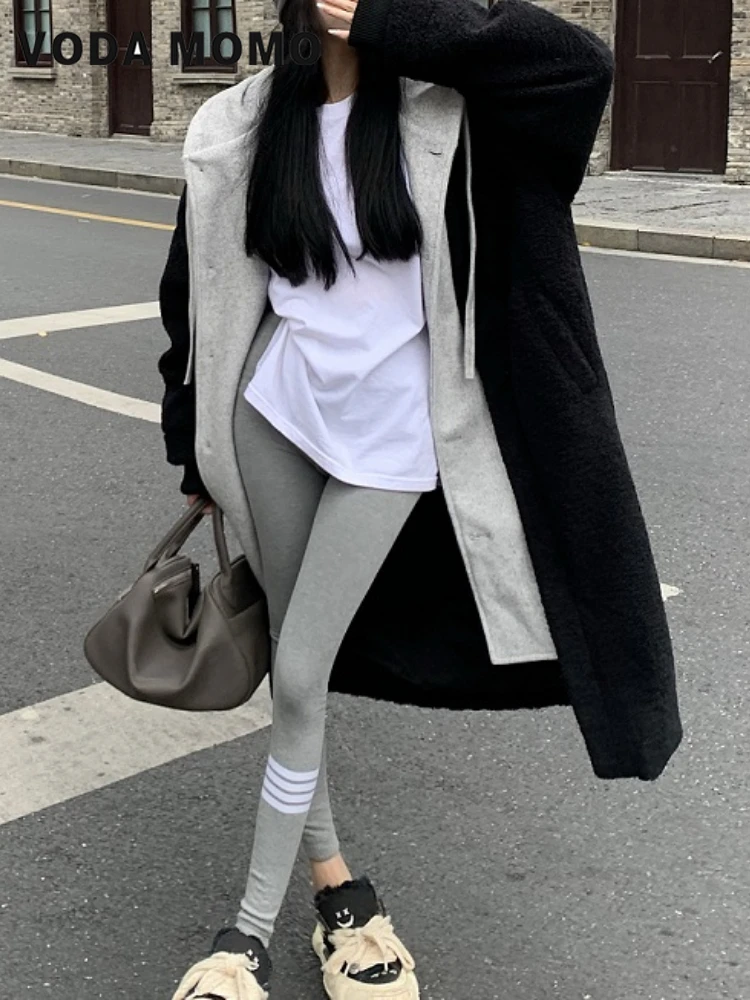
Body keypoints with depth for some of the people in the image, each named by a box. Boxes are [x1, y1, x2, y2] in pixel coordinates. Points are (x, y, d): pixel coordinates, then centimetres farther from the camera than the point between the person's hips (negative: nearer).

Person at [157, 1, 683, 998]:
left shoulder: (448, 98, -6)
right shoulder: (240, 127, 1)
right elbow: (200, 295, 8)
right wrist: (197, 455, 12)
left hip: (390, 438, -3)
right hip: (273, 418, 3)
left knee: (298, 678, -3)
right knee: (294, 662, 10)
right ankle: (334, 880, 31)